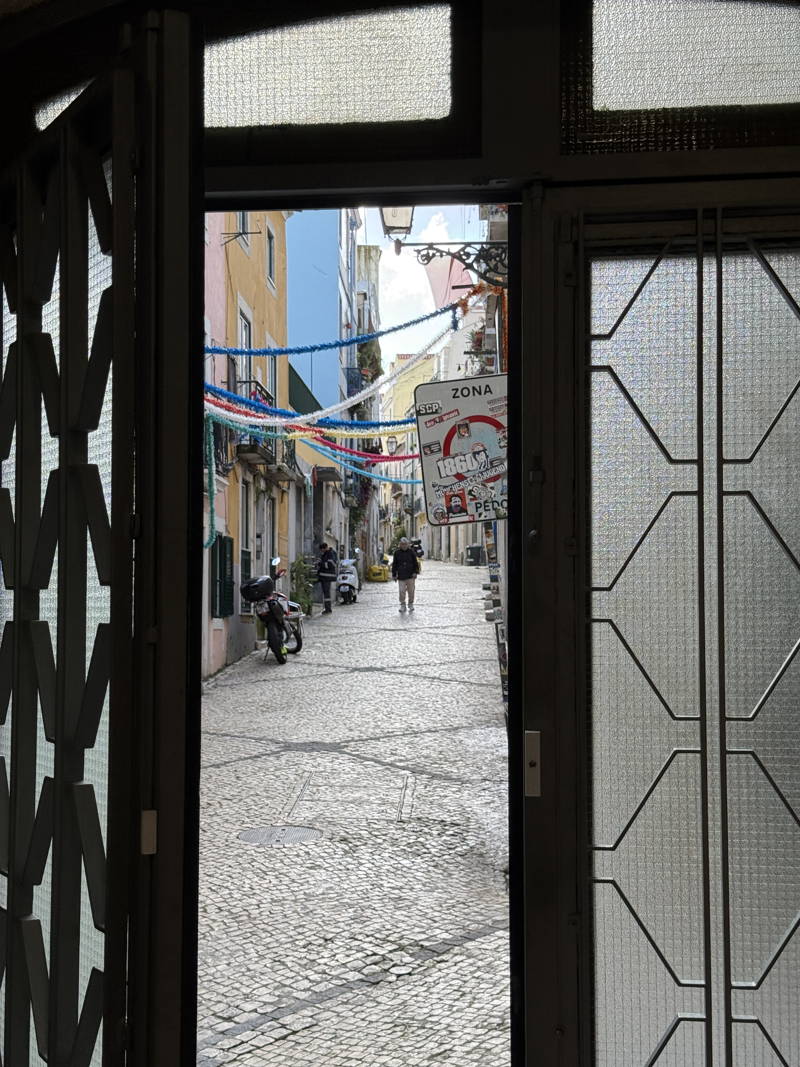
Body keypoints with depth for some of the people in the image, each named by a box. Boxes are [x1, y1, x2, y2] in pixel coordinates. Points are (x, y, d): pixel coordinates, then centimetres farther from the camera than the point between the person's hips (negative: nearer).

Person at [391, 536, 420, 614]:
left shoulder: (411, 552, 2)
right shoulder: (397, 553, 4)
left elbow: (415, 563, 6)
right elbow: (394, 564, 9)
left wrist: (415, 572, -4)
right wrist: (394, 575, 6)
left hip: (410, 576, 0)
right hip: (401, 576, 0)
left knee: (411, 591, 4)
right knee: (401, 591, -5)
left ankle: (411, 604, 20)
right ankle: (402, 605, 5)